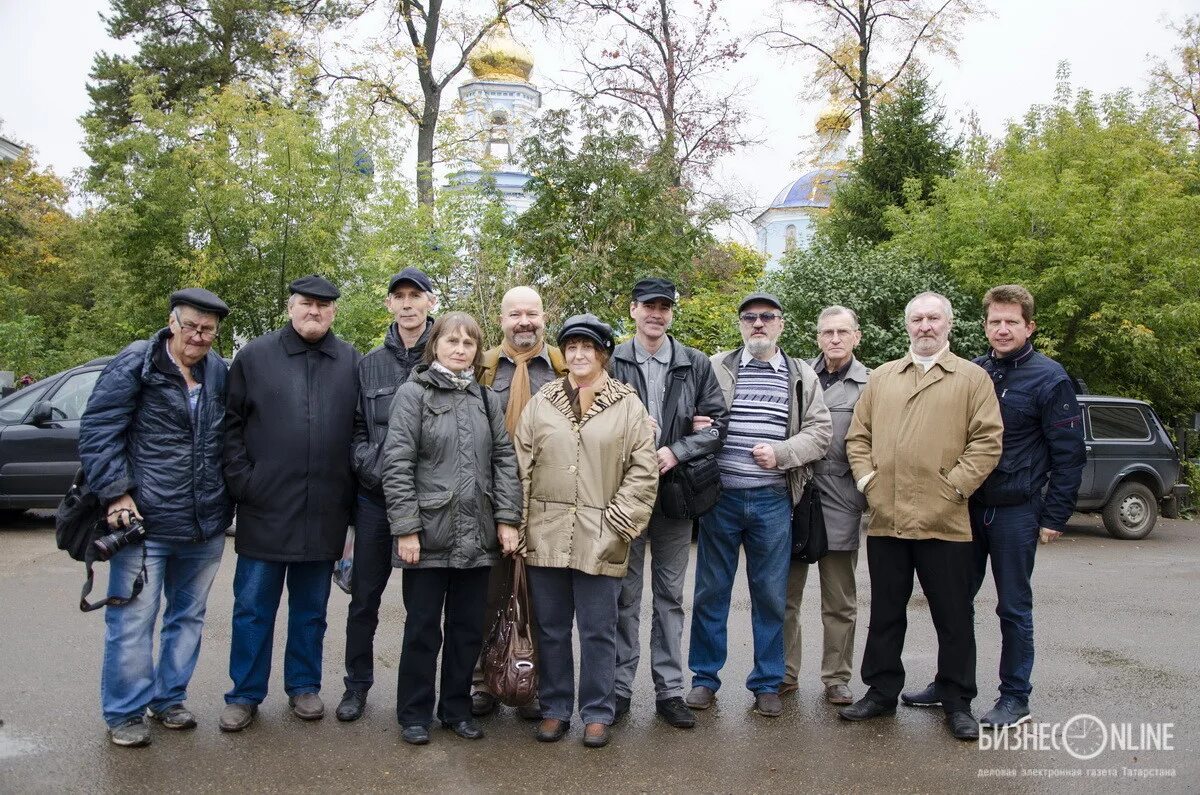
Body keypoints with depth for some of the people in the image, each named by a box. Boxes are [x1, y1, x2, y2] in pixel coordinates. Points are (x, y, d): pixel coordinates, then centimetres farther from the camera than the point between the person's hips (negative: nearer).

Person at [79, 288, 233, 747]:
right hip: (144, 520, -5)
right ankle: (124, 713, 19)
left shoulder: (219, 372, 7)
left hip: (207, 525, 5)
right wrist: (116, 493, -15)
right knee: (132, 621, 2)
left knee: (188, 616, 15)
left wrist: (228, 498, 12)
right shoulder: (134, 364, -7)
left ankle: (169, 698, 31)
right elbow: (98, 432, -9)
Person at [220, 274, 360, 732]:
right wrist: (241, 481, -6)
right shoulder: (255, 357, 2)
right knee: (253, 607, 8)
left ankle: (304, 685, 29)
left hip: (325, 514, 2)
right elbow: (231, 424, 2)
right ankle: (245, 694, 22)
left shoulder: (352, 364, 6)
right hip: (264, 509, -1)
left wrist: (349, 487, 2)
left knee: (311, 608, 14)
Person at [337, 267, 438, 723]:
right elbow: (355, 430, 11)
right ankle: (357, 683, 28)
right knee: (364, 596, 11)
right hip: (376, 497, 3)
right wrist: (375, 469, -3)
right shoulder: (370, 364, 9)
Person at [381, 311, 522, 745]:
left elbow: (505, 459, 8)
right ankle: (414, 714, 23)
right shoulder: (413, 393, -3)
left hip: (477, 536, 4)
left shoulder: (484, 399, 10)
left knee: (468, 627, 12)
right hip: (429, 533, -4)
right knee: (423, 627, 7)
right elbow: (397, 465, -8)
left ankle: (456, 708, 28)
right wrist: (406, 528, -13)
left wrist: (507, 519, 0)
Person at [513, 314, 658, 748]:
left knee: (598, 631, 7)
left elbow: (643, 473, -2)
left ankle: (597, 713, 23)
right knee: (551, 628, 12)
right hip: (546, 537, 2)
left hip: (600, 541, -2)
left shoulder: (629, 406, 1)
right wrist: (519, 524, 0)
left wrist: (616, 524, -8)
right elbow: (520, 467, 7)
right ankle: (554, 709, 27)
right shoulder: (540, 403, 7)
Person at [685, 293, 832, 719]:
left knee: (770, 595, 8)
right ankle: (705, 677, 21)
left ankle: (767, 683, 22)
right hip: (721, 496, 0)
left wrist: (781, 452, -13)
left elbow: (820, 431, 2)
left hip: (773, 500, 1)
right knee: (711, 591, 7)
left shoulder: (802, 376, 7)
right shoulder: (716, 368, 5)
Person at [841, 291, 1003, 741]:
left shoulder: (972, 379, 3)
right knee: (885, 614, 13)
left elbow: (988, 441, -5)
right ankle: (881, 692, 26)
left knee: (953, 617, 8)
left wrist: (954, 486, -12)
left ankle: (957, 702, 22)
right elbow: (858, 436, 13)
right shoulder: (881, 378, 14)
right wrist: (866, 479, 0)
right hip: (886, 519, 4)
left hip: (944, 523, -3)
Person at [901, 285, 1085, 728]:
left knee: (1013, 608, 6)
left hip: (1015, 511, -5)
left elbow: (1069, 454, -6)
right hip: (967, 507, 5)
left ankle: (1015, 698, 19)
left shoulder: (1049, 378, -7)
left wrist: (1054, 517, -9)